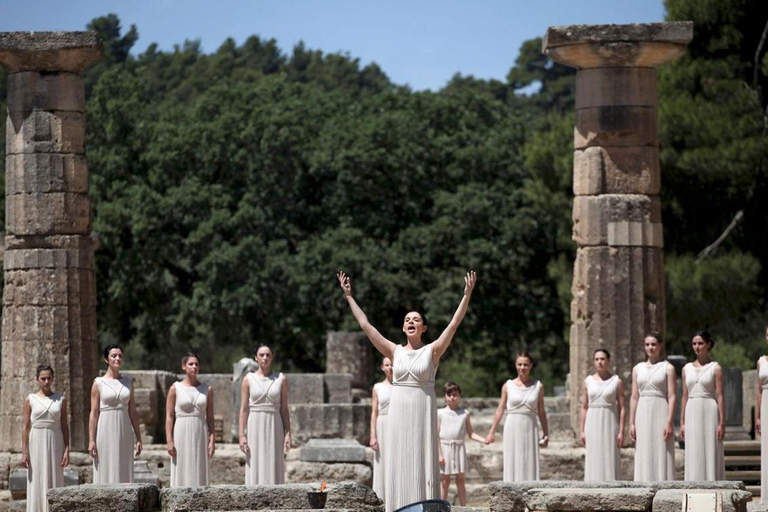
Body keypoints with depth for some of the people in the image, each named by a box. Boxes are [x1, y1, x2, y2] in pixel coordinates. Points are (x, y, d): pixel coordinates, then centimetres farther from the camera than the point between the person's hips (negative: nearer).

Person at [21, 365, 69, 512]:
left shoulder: (60, 399, 5)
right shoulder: (30, 399, 2)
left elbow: (64, 426, 5)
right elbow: (26, 427, 1)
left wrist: (67, 450, -1)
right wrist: (24, 452, -5)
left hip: (55, 444, 1)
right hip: (36, 444, -1)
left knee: (54, 481, 1)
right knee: (37, 482, -1)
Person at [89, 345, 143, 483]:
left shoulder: (128, 382, 10)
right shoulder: (99, 383, 0)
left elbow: (132, 412, 12)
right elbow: (94, 413, -2)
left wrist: (138, 438, 9)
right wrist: (91, 440, -8)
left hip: (124, 432, 3)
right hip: (106, 432, -3)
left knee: (124, 472, 3)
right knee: (106, 472, -3)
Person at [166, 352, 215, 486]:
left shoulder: (207, 389, 7)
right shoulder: (175, 388, 1)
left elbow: (210, 417, 8)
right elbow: (169, 416, -1)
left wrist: (212, 440, 0)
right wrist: (169, 441, -8)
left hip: (200, 435, 2)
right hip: (182, 435, -2)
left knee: (199, 473, 1)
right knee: (181, 473, -3)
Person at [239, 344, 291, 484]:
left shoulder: (281, 379, 4)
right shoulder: (248, 379, 2)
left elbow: (284, 409, 5)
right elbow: (243, 409, 0)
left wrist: (288, 434, -2)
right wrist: (241, 435, -7)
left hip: (274, 427, 1)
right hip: (255, 427, -1)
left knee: (274, 468, -1)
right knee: (255, 470, -2)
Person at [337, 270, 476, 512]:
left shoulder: (432, 351, 1)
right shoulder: (395, 351, 7)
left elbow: (454, 324, -7)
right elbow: (365, 325, 7)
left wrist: (467, 295, -15)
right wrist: (349, 296, 6)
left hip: (423, 412, -3)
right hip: (399, 411, 3)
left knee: (422, 464, -3)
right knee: (399, 464, 2)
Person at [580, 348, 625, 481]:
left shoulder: (617, 382, 1)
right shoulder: (587, 382, 8)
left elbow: (621, 408, -1)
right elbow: (584, 407, 10)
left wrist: (621, 431, -7)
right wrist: (582, 431, 5)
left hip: (610, 424, -2)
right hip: (593, 424, 2)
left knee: (610, 459, -4)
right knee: (594, 460, -1)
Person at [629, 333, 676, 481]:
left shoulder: (668, 368, 0)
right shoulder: (638, 369, 12)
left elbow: (672, 397, -5)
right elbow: (634, 397, 11)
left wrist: (669, 422, -14)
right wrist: (631, 423, 4)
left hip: (661, 414, -4)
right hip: (643, 415, 4)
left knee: (662, 456, -5)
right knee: (644, 458, 2)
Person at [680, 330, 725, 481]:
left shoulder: (715, 368, -1)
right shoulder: (687, 369, 11)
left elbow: (720, 396, -4)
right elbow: (685, 397, 13)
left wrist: (722, 423, -9)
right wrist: (682, 422, 8)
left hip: (709, 412, -4)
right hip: (692, 414, 4)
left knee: (711, 454, -4)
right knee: (694, 457, 3)